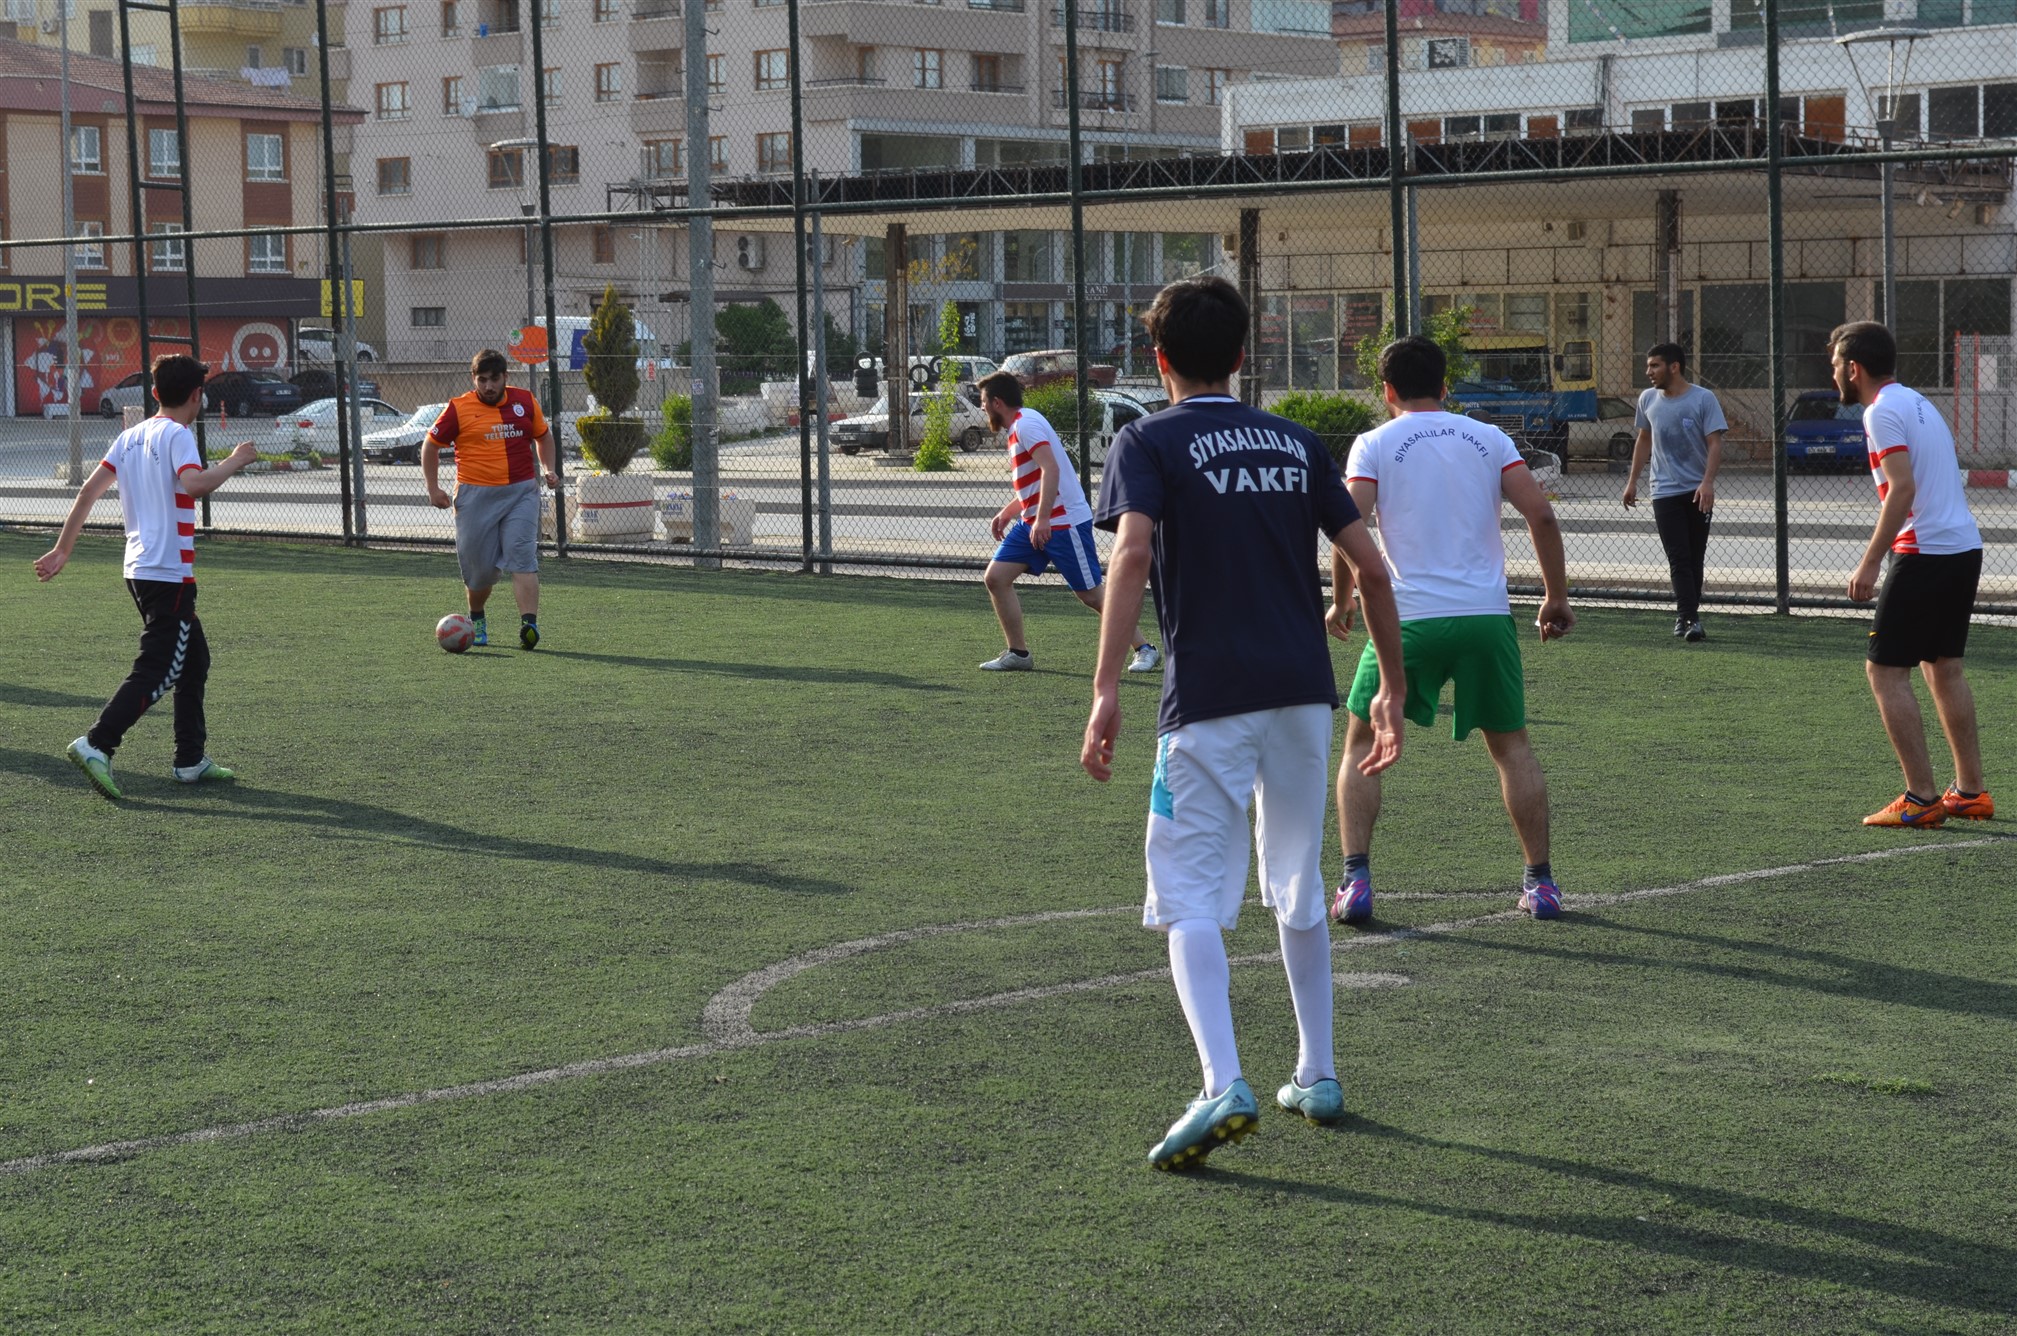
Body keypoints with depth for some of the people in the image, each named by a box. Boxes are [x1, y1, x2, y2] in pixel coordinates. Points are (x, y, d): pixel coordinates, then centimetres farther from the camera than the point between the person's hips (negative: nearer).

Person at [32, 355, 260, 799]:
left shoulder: (131, 437, 12)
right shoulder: (177, 435, -11)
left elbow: (88, 491, 9)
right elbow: (195, 484, -30)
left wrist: (62, 549, 12)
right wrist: (234, 461, -14)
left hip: (139, 570, 9)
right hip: (170, 573, -9)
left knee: (194, 660, 19)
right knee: (157, 672, -9)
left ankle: (191, 759, 21)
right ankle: (96, 745, -18)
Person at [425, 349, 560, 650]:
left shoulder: (525, 401, 7)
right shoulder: (459, 408, -1)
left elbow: (543, 435, 23)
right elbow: (430, 445, 8)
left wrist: (548, 469, 10)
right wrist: (433, 488, 3)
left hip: (521, 492, 1)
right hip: (476, 497, -1)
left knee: (522, 558, -13)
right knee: (480, 566, 6)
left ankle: (529, 625, -22)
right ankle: (476, 619, 33)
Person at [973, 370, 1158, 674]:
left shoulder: (1026, 423, -15)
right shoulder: (1018, 428, 16)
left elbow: (1051, 470, -27)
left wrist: (1042, 518, -32)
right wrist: (1007, 512, 21)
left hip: (1065, 521, -10)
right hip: (1034, 523, 10)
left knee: (1090, 593, -4)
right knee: (996, 577, 0)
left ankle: (1145, 649, 8)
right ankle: (1018, 654, 6)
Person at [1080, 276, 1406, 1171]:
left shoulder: (1148, 442, 1)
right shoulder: (1298, 443, 14)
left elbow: (1132, 553, -16)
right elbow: (1370, 568, 10)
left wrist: (1106, 690, -21)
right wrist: (1392, 688, 18)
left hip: (1208, 699, -4)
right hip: (1304, 692, 5)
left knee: (1190, 900, -3)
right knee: (1299, 889, 19)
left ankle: (1223, 1087, -20)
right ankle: (1317, 1076, 26)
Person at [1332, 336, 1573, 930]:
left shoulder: (1374, 444, 3)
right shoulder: (1489, 438, 10)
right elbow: (1541, 514, 1)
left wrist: (1341, 603, 5)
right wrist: (1556, 596, 9)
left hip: (1409, 619, -2)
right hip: (1487, 615, 2)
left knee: (1361, 746, 11)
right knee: (1511, 746, 17)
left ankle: (1356, 881, -1)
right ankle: (1540, 881, 16)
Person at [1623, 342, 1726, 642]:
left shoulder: (1704, 398, -6)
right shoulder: (1648, 399, 8)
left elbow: (1715, 444, -11)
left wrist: (1707, 483, -23)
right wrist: (1632, 481, 19)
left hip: (1698, 493, -2)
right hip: (1665, 492, 2)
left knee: (1694, 559, 5)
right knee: (1679, 559, -8)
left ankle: (1684, 616, 16)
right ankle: (1690, 618, -14)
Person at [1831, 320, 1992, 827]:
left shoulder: (1883, 411, -10)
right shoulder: (1918, 402, 18)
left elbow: (1903, 488, -20)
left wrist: (1870, 563, -20)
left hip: (1925, 553, -9)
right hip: (1965, 547, 9)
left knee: (1885, 672, -4)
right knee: (1944, 669, 17)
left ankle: (1921, 799, -7)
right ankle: (1970, 791, 18)